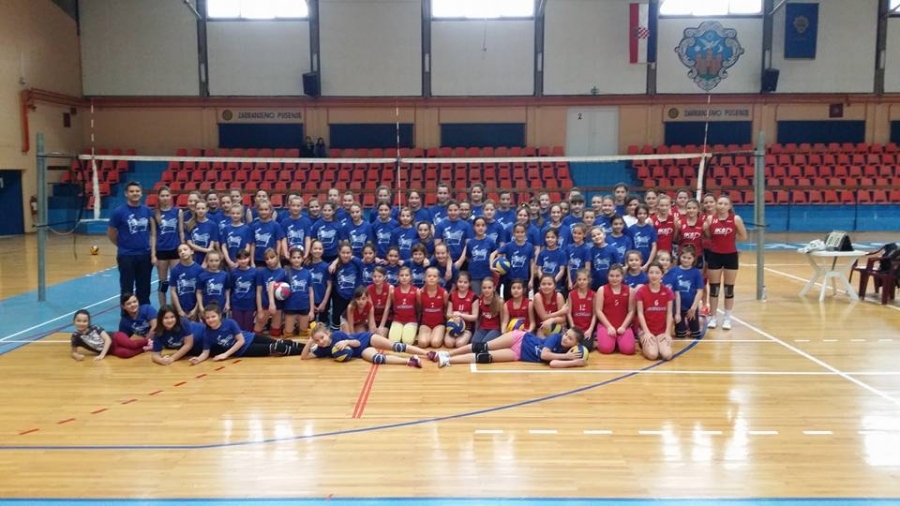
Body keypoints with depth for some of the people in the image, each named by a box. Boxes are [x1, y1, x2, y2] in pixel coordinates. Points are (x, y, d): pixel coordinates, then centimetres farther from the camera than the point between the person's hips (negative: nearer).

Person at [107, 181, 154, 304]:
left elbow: (153, 231, 13)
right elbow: (110, 233, 2)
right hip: (126, 256, -3)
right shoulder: (119, 211, -7)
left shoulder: (147, 211, 4)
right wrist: (123, 245, 9)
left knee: (144, 289, 12)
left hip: (145, 255, 3)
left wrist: (151, 249, 7)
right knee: (127, 290, 5)